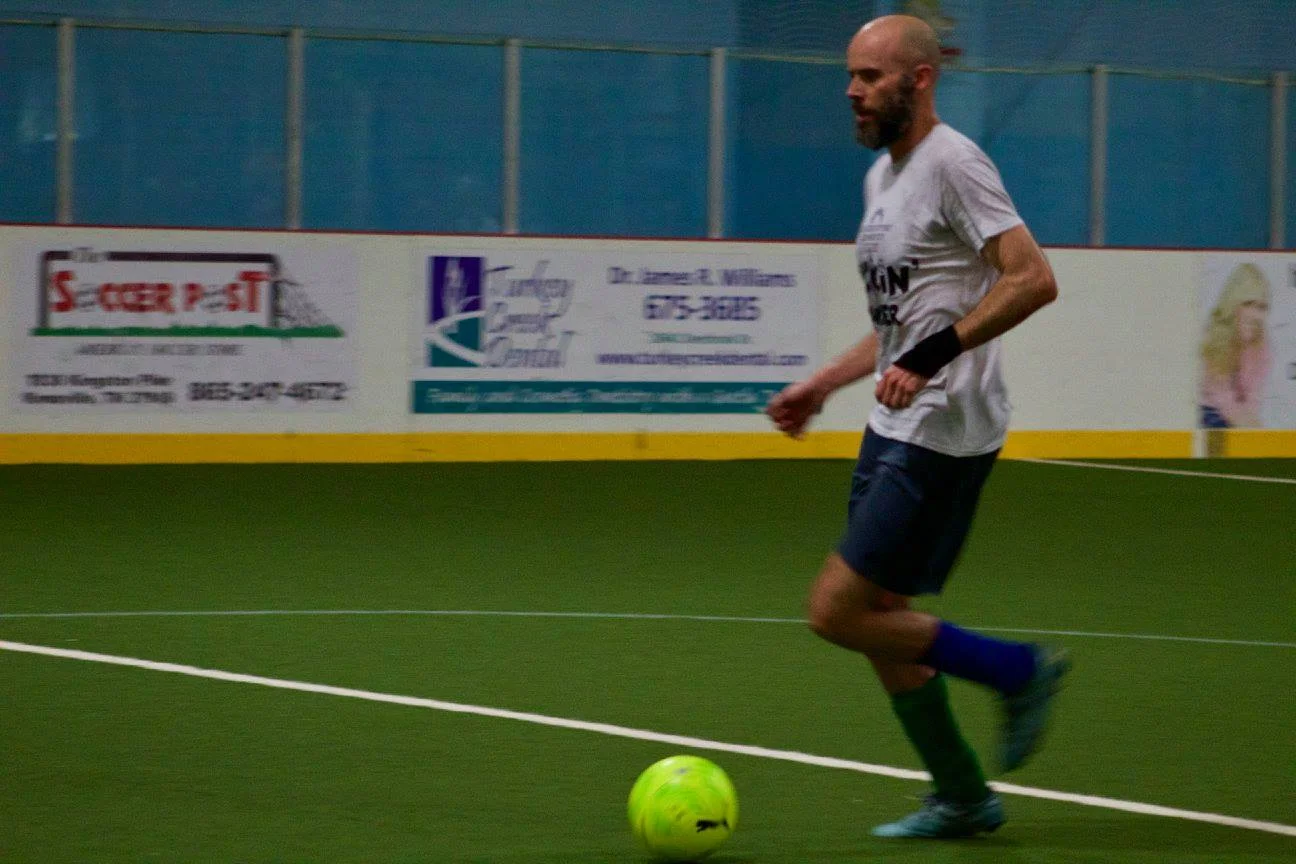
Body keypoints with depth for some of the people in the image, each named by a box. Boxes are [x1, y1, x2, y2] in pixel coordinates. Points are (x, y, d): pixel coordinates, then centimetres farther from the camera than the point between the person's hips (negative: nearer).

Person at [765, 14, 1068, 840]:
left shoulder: (952, 162, -13)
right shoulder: (883, 175, 16)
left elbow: (1034, 280, -22)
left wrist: (935, 355, -28)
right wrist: (823, 385, 22)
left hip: (945, 431, -10)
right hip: (896, 428, 10)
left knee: (839, 611, -11)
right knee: (879, 620, 11)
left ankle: (1021, 670, 2)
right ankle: (962, 800, 22)